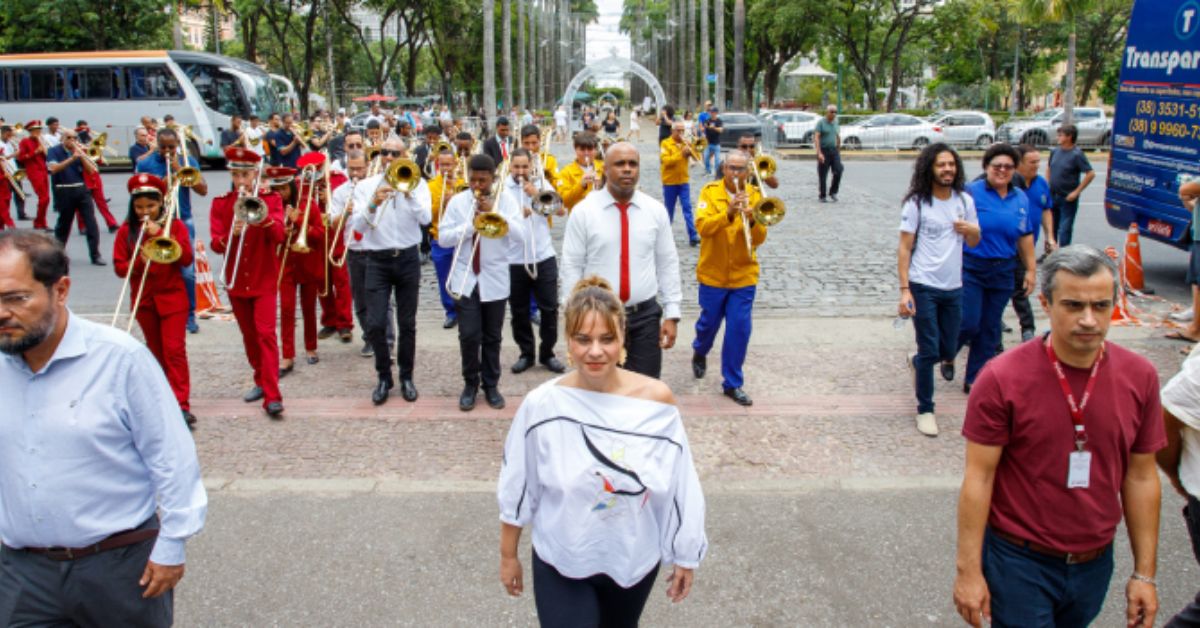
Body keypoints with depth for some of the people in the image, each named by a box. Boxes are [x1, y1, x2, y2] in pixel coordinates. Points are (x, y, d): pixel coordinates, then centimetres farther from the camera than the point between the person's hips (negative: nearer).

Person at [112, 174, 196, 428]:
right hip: (143, 299, 3)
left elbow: (186, 258, -12)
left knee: (174, 349, -10)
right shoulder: (126, 231, 3)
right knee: (156, 350, 12)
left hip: (172, 296, -3)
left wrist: (160, 233, -19)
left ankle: (181, 404, -12)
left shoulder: (174, 225, -1)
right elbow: (119, 267, -1)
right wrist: (139, 261, -21)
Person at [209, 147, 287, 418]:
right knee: (248, 335, 13)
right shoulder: (221, 203, 3)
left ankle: (272, 396, -16)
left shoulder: (271, 199, -1)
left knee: (266, 333, -12)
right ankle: (261, 381, 30)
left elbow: (278, 236, -14)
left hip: (264, 279, -3)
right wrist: (229, 236, -27)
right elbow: (215, 243, -5)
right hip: (236, 281, 3)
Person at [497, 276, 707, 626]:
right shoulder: (541, 405, -18)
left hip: (635, 559, 2)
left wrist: (685, 557, 2)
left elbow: (679, 488, -6)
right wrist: (508, 556, 4)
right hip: (561, 563, -2)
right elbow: (517, 490, -5)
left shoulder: (656, 400, -16)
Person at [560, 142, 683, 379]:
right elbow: (571, 267, -3)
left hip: (645, 316, 2)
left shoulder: (656, 210, 3)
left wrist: (672, 314, 1)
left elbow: (668, 264, 6)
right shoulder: (583, 211, -5)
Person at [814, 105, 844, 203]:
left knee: (838, 170, -13)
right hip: (823, 151, -4)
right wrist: (819, 153, -24)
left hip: (834, 150, 4)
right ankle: (822, 196, 13)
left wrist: (839, 150, 21)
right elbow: (816, 138, -15)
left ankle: (833, 192, 0)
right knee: (822, 175, 1)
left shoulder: (836, 123, 11)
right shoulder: (821, 122, -6)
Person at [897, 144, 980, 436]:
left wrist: (971, 231, -11)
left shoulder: (964, 200, 4)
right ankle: (925, 409, 15)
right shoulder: (916, 203, -8)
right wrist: (904, 290, -16)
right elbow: (904, 248, -8)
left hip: (953, 288, 5)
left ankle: (917, 363, 45)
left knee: (949, 349, 13)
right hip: (923, 288, -4)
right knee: (929, 351, -1)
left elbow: (973, 243, 14)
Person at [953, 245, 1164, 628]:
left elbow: (1141, 477, 2)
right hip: (1020, 562, -4)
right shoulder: (1002, 379, -17)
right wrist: (969, 570, -12)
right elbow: (978, 478, -13)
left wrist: (1144, 573, 5)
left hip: (1095, 564, 4)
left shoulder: (1140, 377, -6)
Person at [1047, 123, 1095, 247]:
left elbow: (1091, 174, -18)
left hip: (1067, 198, -6)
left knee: (1065, 229, -2)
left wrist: (1077, 191, -17)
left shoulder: (1077, 154, -15)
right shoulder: (1055, 152, 4)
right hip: (1052, 196, 7)